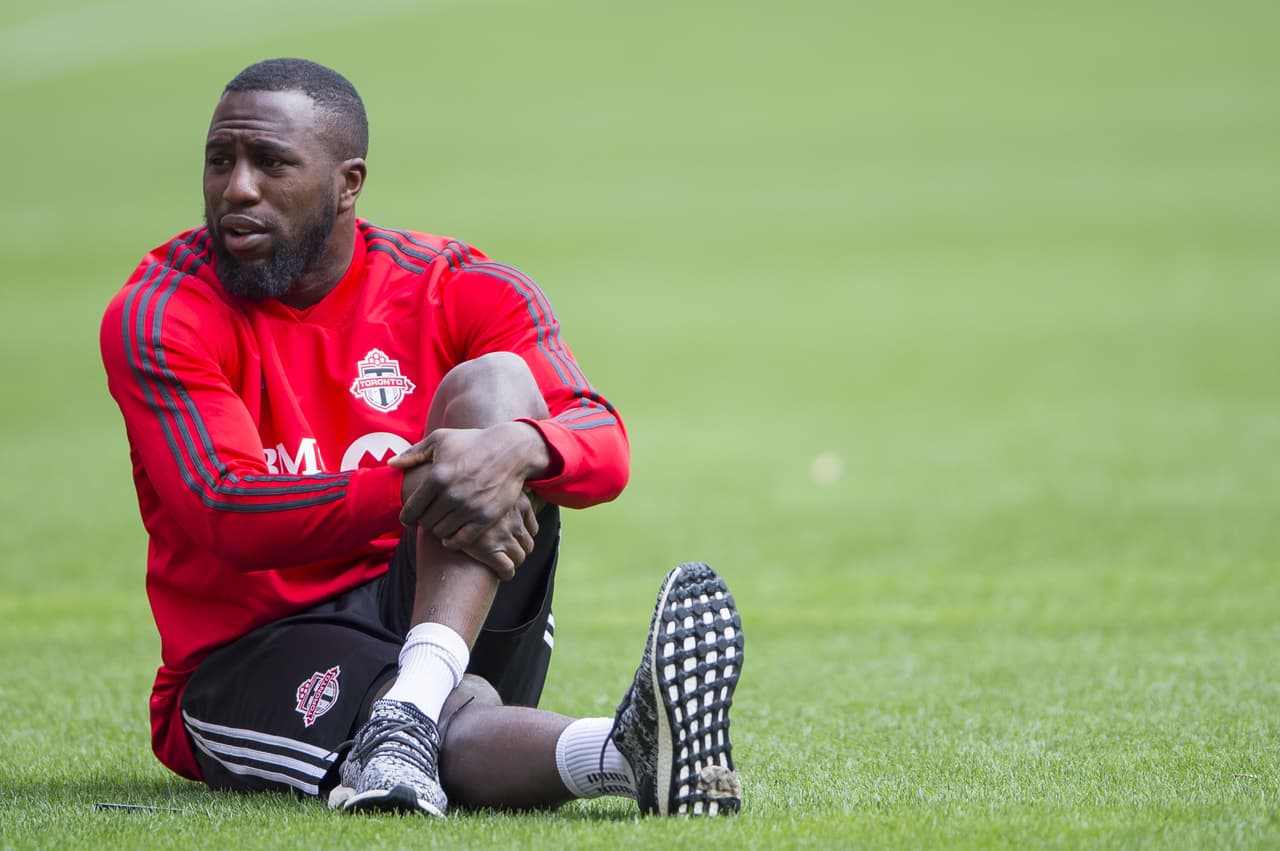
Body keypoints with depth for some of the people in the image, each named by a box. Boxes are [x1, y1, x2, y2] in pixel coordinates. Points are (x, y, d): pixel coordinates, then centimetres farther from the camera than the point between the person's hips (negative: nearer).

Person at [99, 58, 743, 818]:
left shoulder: (457, 290, 3)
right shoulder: (156, 318, -6)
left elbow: (604, 448, -10)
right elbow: (229, 519, -20)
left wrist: (516, 448, -35)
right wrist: (412, 491, -33)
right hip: (252, 659, -3)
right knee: (463, 723, -36)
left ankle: (409, 710, -42)